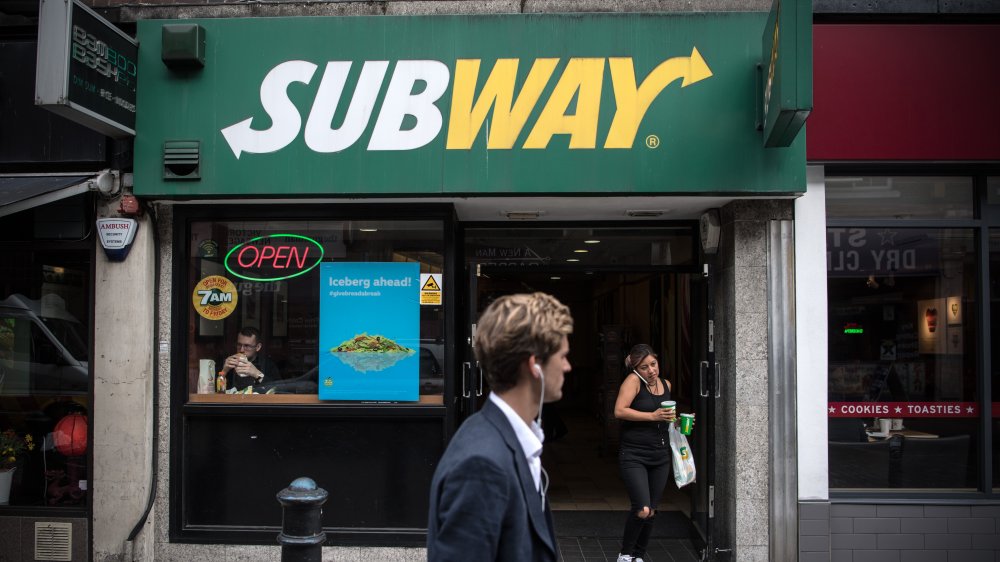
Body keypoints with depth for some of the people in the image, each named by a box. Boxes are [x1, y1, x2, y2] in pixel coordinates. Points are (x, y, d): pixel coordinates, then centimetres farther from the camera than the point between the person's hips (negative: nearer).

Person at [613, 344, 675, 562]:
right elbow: (619, 411, -21)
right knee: (642, 509, -18)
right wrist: (653, 416, -24)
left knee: (651, 512, 11)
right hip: (634, 456, -6)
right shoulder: (633, 380, -10)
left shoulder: (666, 384, 11)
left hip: (660, 457, 7)